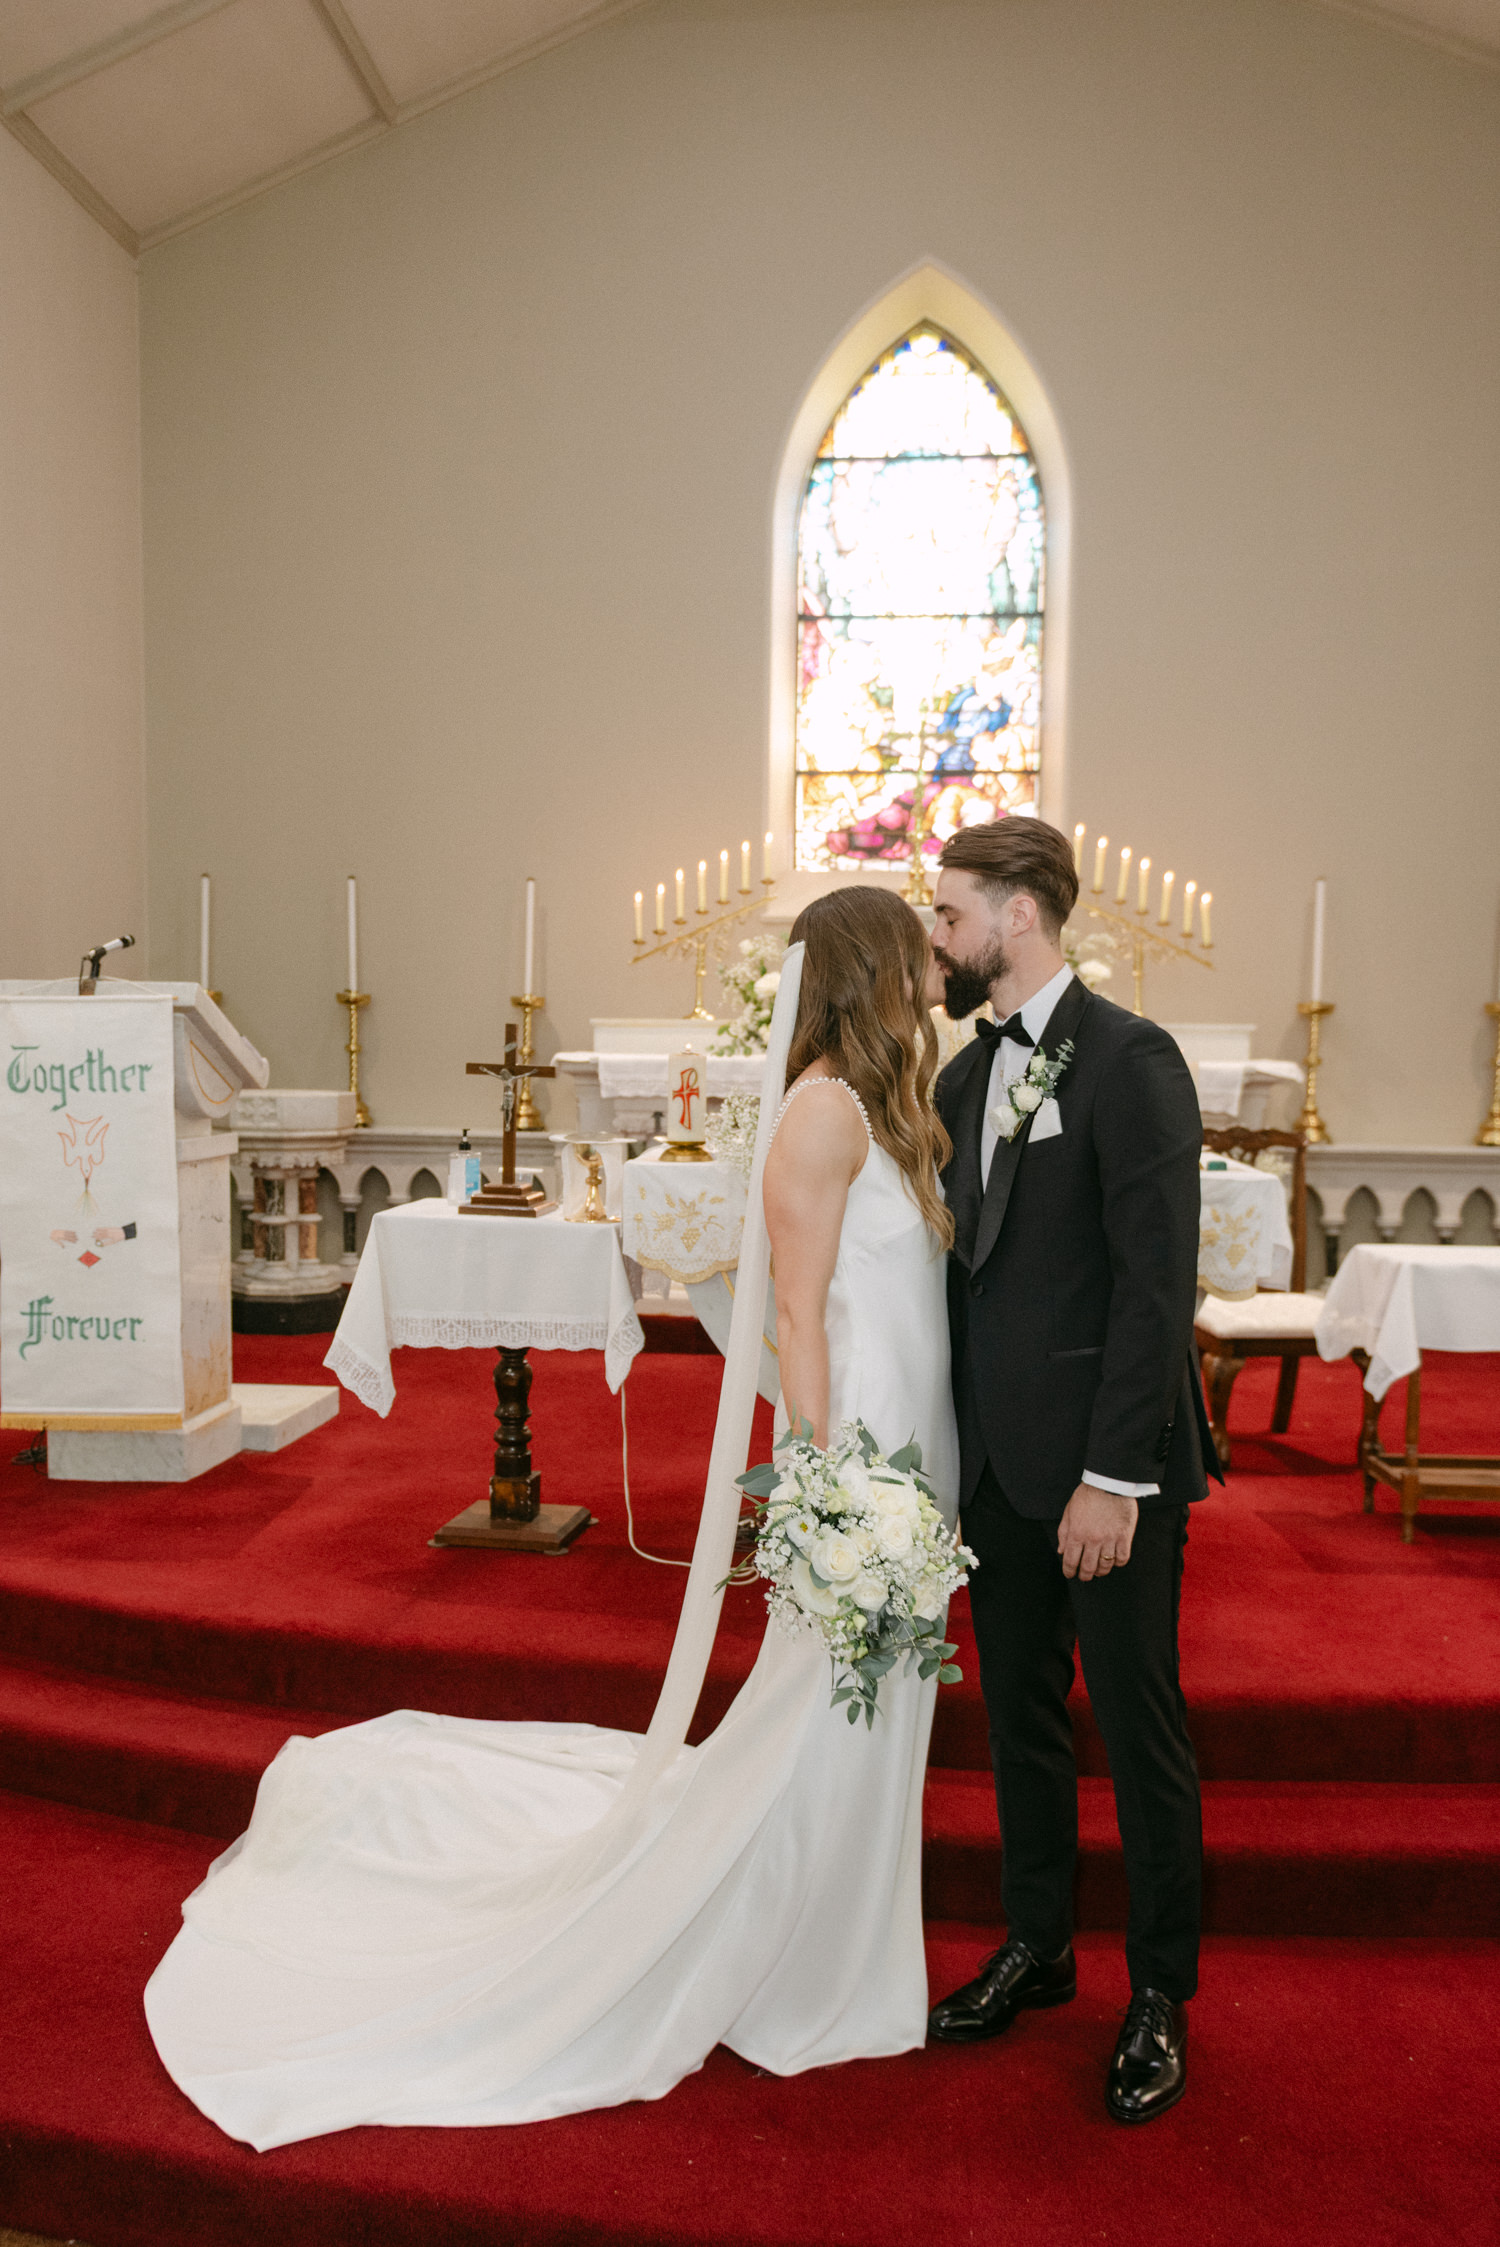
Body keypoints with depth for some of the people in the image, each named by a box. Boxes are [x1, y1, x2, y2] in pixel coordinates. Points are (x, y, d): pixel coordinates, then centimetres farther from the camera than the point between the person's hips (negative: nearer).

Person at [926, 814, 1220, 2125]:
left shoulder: (1130, 1060, -13)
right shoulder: (968, 1075, 10)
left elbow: (1157, 1280, -17)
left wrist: (1114, 1474, -19)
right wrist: (950, 1447, 8)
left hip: (1107, 1464, -7)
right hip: (999, 1461, 7)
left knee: (1141, 1725, 9)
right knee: (1020, 1713, 18)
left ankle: (1162, 1995, 29)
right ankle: (1038, 1947, 38)